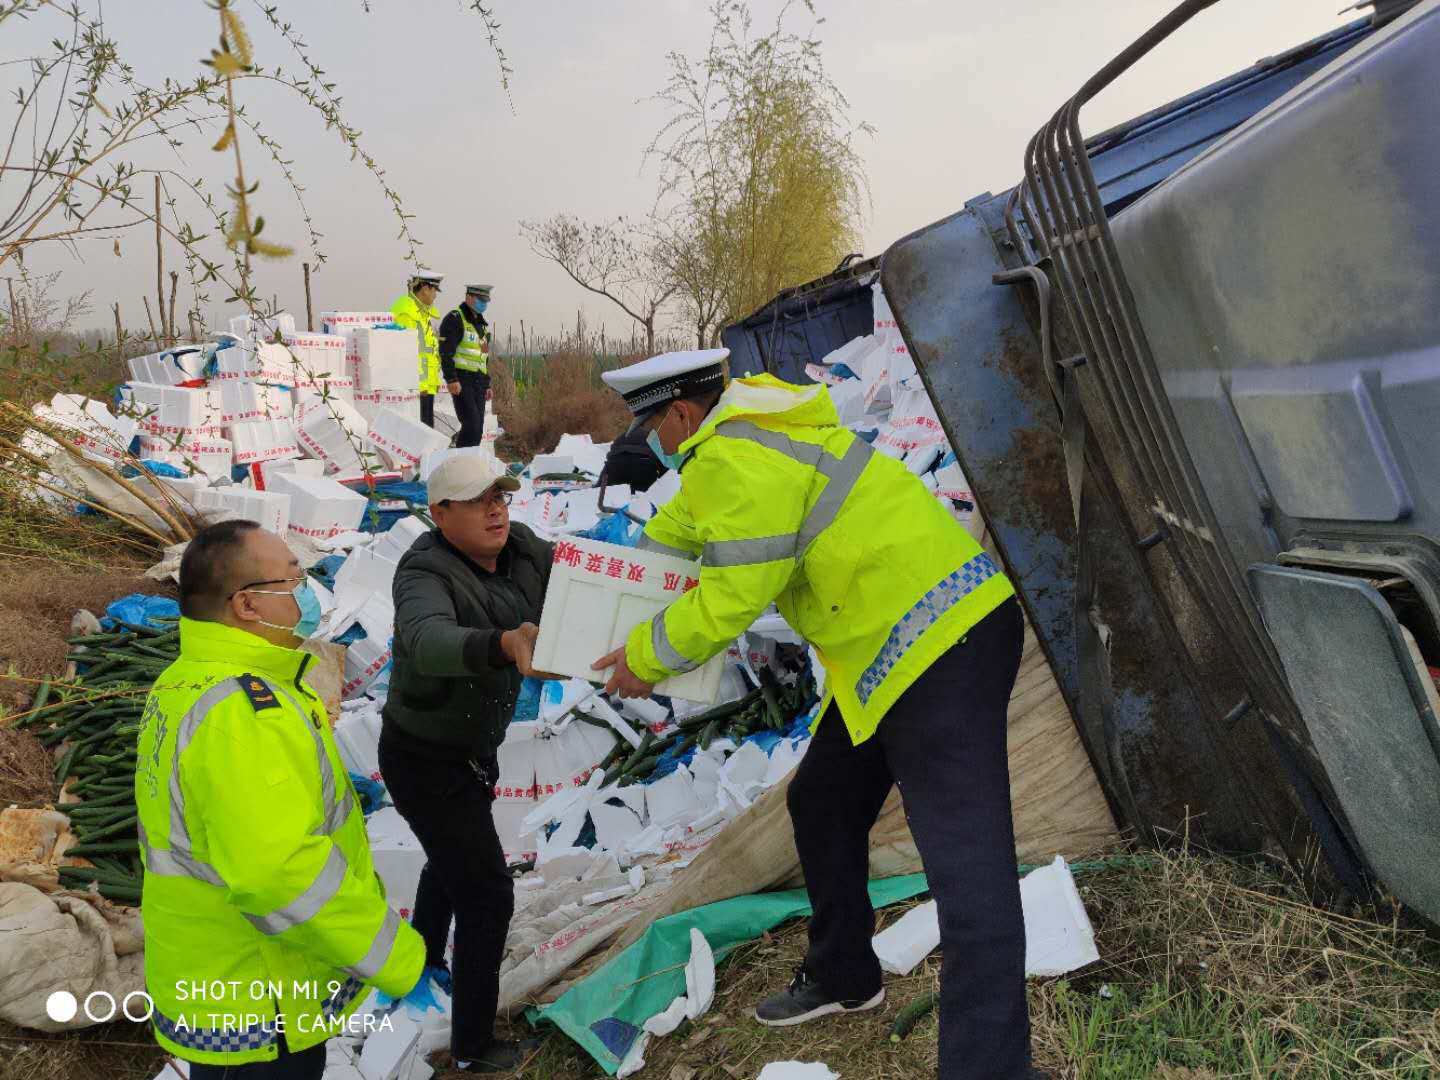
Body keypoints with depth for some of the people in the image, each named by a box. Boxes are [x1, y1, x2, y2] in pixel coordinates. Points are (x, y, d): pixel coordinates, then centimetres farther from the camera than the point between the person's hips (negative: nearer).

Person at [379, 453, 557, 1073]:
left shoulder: (521, 551, -9)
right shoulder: (426, 574, -30)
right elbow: (429, 642, -50)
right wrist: (507, 644, -69)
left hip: (474, 747, 8)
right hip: (424, 760, -8)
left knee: (453, 861, 31)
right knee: (488, 896, -3)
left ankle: (423, 960, 60)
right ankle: (474, 1046, 16)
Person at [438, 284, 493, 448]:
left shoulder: (481, 323, 22)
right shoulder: (454, 319, -6)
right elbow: (446, 352, -14)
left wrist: (487, 385, 21)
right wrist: (451, 379, -23)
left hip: (478, 380, 8)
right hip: (461, 380, -8)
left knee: (478, 428, 4)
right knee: (471, 424, -17)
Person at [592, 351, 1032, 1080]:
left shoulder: (734, 459, -18)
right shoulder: (745, 433, 14)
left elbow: (730, 599, -17)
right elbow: (691, 519, 33)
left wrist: (645, 656, -2)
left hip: (942, 640, -11)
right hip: (904, 639, 11)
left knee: (965, 861, -13)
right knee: (822, 804, 21)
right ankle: (843, 977, 37)